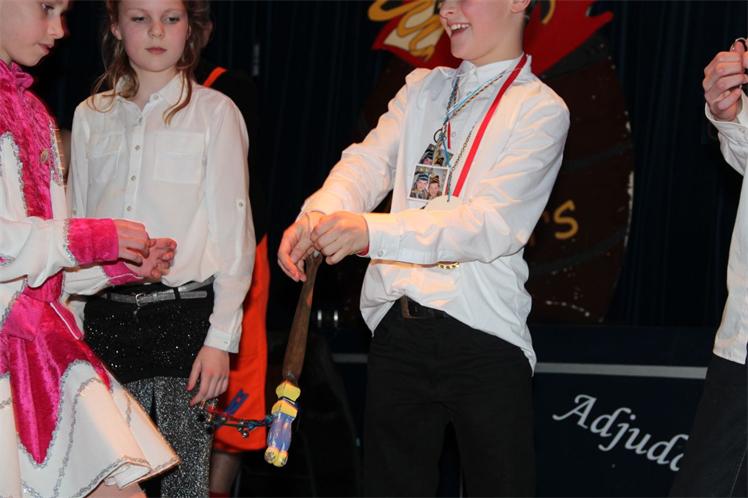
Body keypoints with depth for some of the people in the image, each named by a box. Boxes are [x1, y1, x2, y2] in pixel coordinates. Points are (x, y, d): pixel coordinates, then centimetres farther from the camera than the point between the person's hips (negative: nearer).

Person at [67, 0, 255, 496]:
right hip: (107, 314, 3)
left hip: (184, 311, -3)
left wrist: (221, 337, -7)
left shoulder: (214, 112, 2)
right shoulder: (91, 117, 12)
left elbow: (234, 231, 0)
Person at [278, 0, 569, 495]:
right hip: (397, 329, 5)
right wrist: (321, 215, -22)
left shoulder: (541, 110, -4)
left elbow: (494, 223, -17)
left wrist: (373, 231, -29)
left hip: (482, 339, -5)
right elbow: (370, 161, 1)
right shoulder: (422, 89, 16)